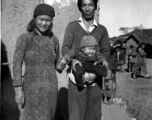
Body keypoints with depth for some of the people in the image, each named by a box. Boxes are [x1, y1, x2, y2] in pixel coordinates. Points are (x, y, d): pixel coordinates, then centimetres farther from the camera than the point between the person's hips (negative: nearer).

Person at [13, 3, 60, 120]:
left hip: (51, 87, 4)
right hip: (32, 88, -4)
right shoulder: (24, 38, -7)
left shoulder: (54, 39, 5)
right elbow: (17, 65, -9)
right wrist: (18, 90, -12)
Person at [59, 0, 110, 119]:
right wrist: (72, 59, -24)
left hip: (95, 76, 2)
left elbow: (105, 51, 3)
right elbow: (65, 48, -2)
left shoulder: (102, 29, 12)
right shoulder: (72, 26, 7)